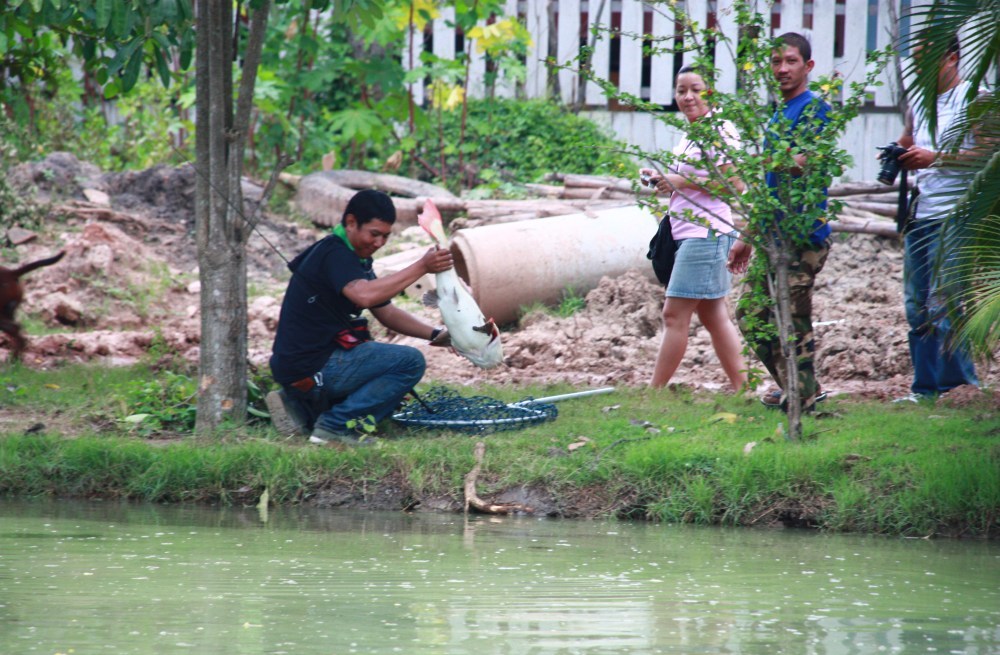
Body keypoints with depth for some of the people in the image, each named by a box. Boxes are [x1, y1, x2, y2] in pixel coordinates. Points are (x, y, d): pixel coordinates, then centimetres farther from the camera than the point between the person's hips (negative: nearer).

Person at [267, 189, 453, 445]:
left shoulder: (357, 259, 17)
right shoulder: (334, 254, -16)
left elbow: (387, 313, 19)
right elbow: (364, 295, -34)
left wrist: (435, 335, 4)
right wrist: (421, 268, -34)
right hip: (310, 366, -10)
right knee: (411, 362, -16)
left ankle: (304, 408, 14)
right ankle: (335, 425, -14)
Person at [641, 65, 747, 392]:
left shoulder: (718, 130, -12)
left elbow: (734, 183, -21)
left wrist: (681, 182, -19)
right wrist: (662, 178, 13)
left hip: (705, 233, -11)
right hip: (689, 233, 11)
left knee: (675, 313, -9)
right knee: (714, 316, 10)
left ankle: (653, 392, -8)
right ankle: (742, 388, 12)